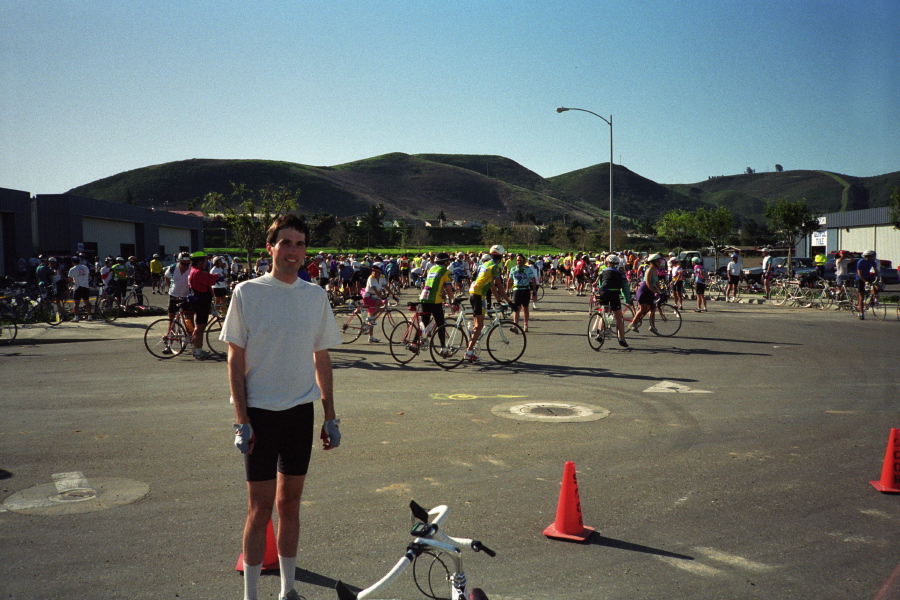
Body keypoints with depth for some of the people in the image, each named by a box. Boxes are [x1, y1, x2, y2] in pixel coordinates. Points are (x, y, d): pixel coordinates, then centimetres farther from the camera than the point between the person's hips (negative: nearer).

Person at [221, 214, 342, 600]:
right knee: (260, 508, 2)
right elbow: (236, 359, -5)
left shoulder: (316, 295, 4)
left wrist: (330, 417, 8)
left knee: (290, 503, 13)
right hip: (260, 412, -3)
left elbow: (321, 358, 10)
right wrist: (242, 421, -10)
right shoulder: (247, 292, -5)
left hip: (301, 412, 3)